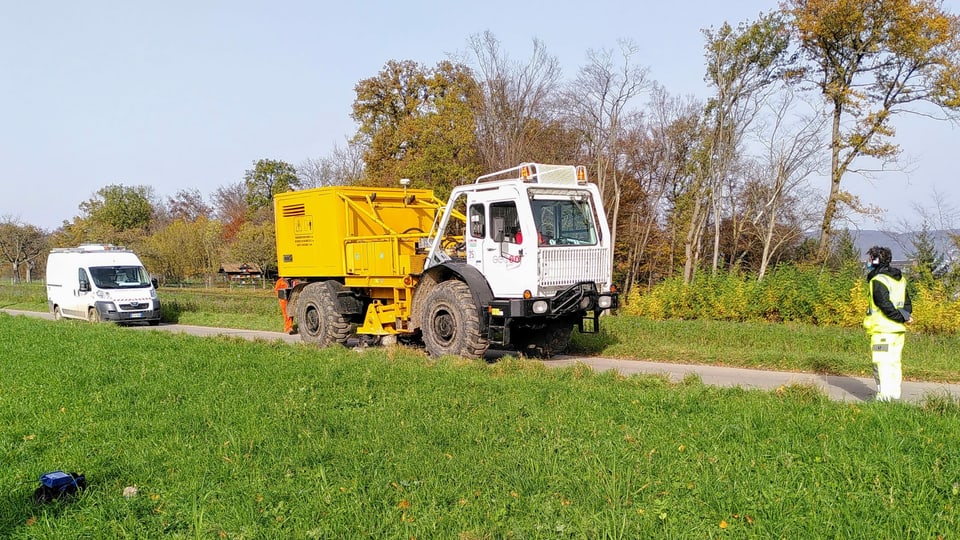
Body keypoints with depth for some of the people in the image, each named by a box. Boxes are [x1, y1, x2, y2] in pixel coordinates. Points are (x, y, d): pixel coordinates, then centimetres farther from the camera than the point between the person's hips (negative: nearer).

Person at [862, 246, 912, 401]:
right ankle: (895, 393, 23)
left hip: (883, 330, -8)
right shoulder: (900, 279, 14)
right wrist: (905, 316, 1)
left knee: (881, 363, -5)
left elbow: (886, 306, -19)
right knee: (894, 362, 16)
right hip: (898, 330, 8)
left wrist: (901, 318, -10)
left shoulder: (878, 281, -14)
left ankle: (884, 396, -6)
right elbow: (907, 304, 14)